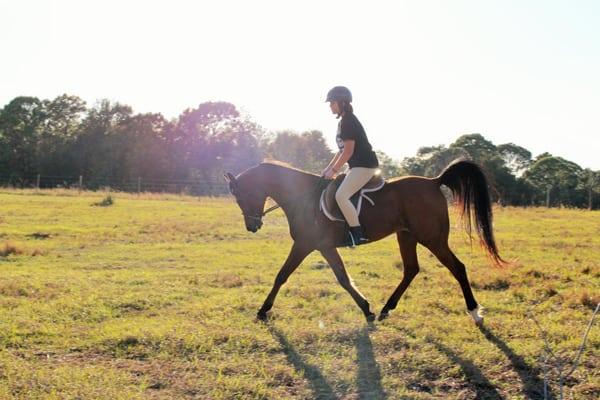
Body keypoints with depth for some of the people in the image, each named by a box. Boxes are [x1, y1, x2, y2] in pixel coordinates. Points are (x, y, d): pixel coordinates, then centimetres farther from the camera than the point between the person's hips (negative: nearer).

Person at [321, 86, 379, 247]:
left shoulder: (349, 121, -15)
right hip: (356, 165, 11)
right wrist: (328, 168, 15)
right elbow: (342, 150, 20)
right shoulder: (343, 122, 16)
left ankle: (357, 234, -17)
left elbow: (348, 151, -20)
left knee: (341, 195, -22)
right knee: (332, 190, 16)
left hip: (365, 165, -11)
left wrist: (334, 170, -15)